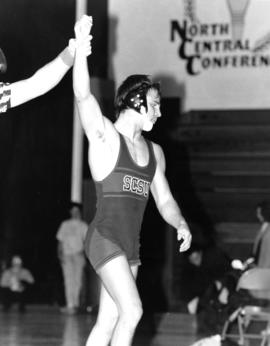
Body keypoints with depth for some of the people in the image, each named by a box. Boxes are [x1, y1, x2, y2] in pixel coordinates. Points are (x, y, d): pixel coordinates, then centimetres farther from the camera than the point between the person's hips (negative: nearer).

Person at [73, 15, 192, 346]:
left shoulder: (154, 152, 16)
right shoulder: (105, 136, -4)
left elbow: (164, 200, 19)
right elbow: (83, 96, -19)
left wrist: (181, 224, -1)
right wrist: (81, 46, -27)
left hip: (130, 245, 7)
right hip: (105, 239, -7)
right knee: (132, 310, -17)